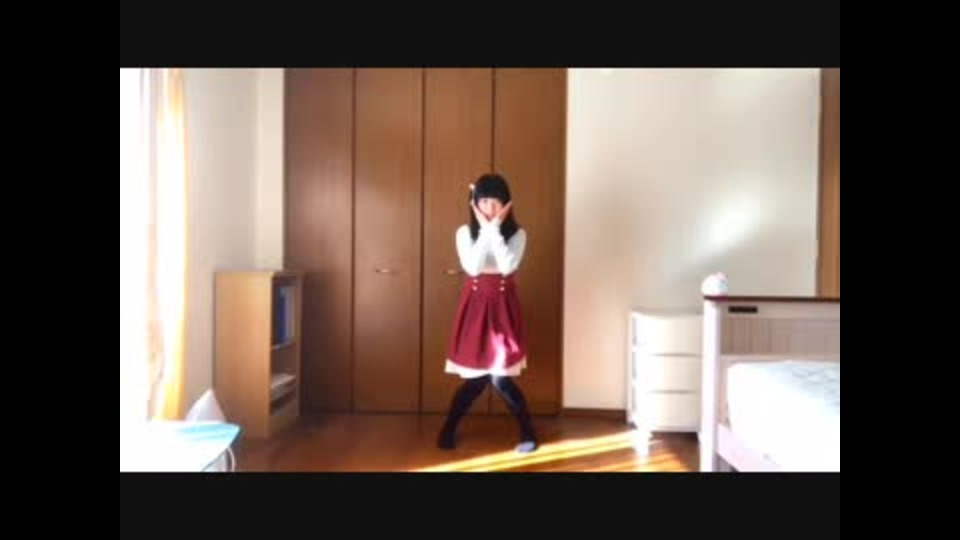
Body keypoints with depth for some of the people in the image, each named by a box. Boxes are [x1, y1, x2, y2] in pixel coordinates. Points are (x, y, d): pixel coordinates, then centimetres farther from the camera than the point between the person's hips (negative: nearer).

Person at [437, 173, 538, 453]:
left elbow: (507, 266, -20)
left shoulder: (517, 234, -4)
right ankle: (449, 428, 26)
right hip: (475, 305, 1)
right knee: (477, 376, 2)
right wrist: (486, 229, -17)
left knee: (500, 377, -6)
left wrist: (496, 229, -18)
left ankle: (528, 432, 17)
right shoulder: (465, 232, -3)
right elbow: (472, 267, -18)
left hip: (503, 307, 0)